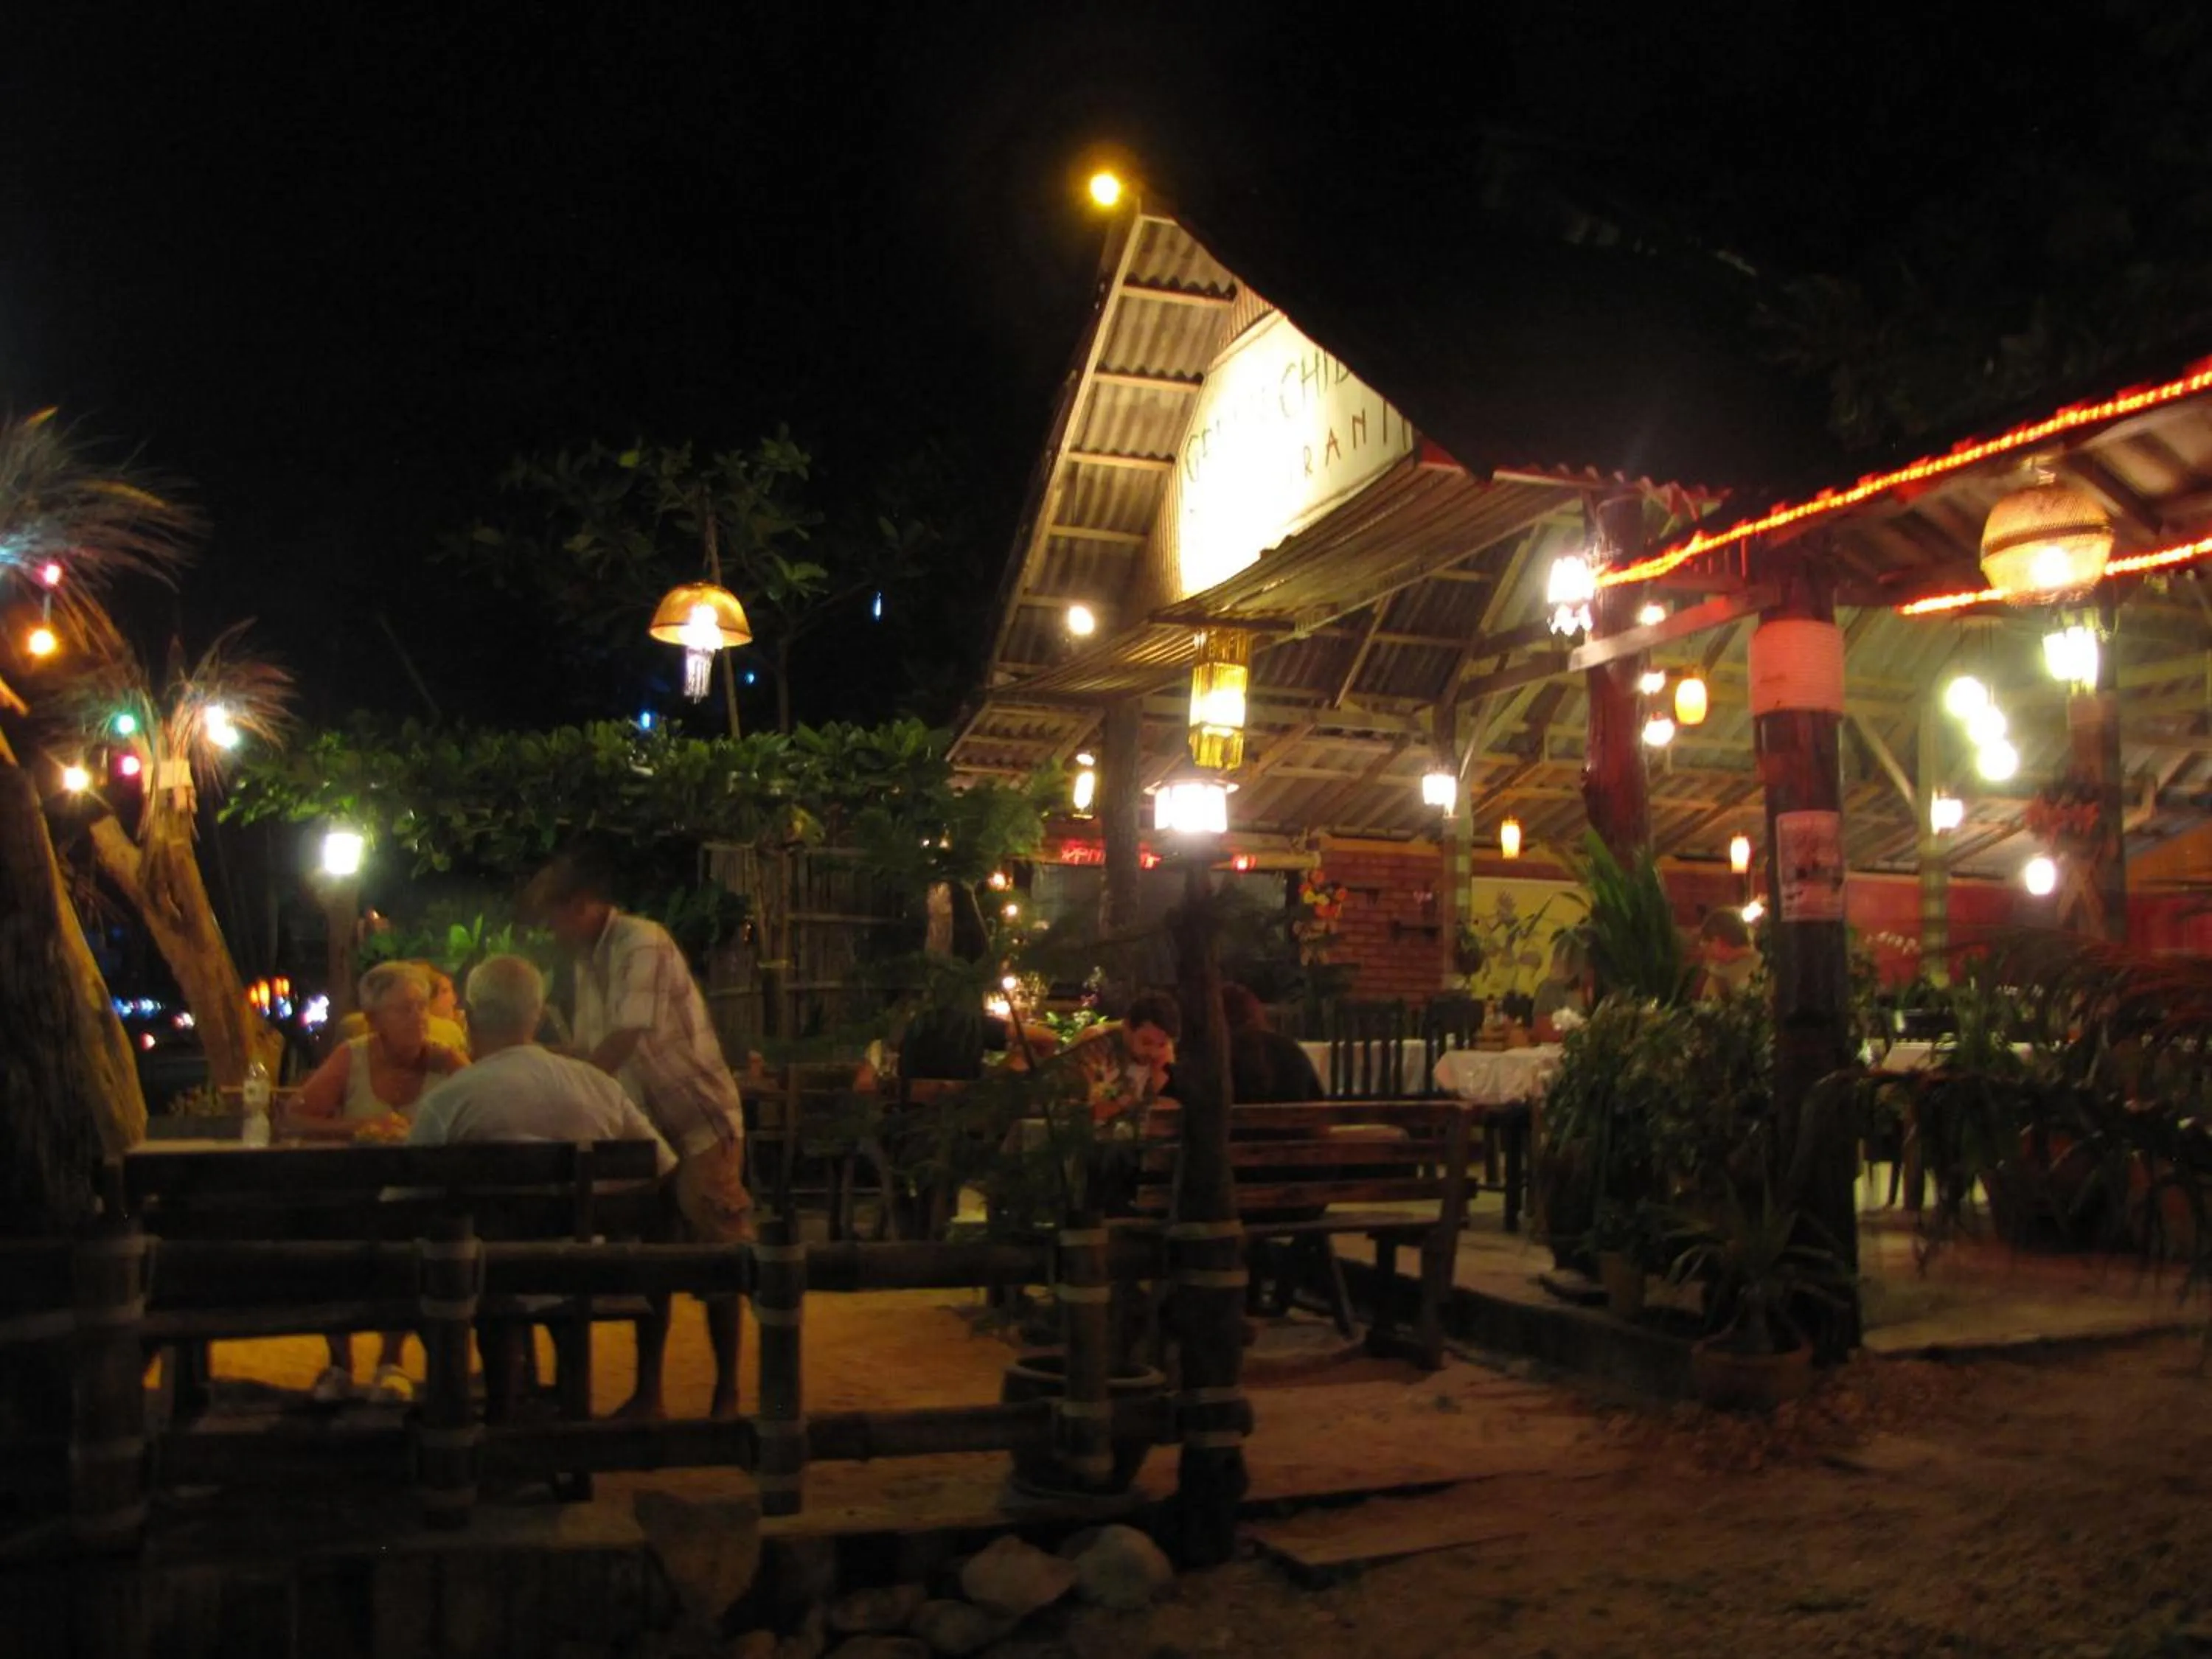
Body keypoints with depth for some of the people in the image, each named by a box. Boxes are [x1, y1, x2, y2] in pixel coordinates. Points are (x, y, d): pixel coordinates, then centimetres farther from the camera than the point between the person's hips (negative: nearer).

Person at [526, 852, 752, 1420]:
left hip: (701, 1123, -8)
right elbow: (589, 1050, 13)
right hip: (646, 1128, 8)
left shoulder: (644, 945, -18)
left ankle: (727, 1397, 10)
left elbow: (627, 1038, -27)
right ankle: (648, 1395, 21)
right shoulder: (588, 962, 9)